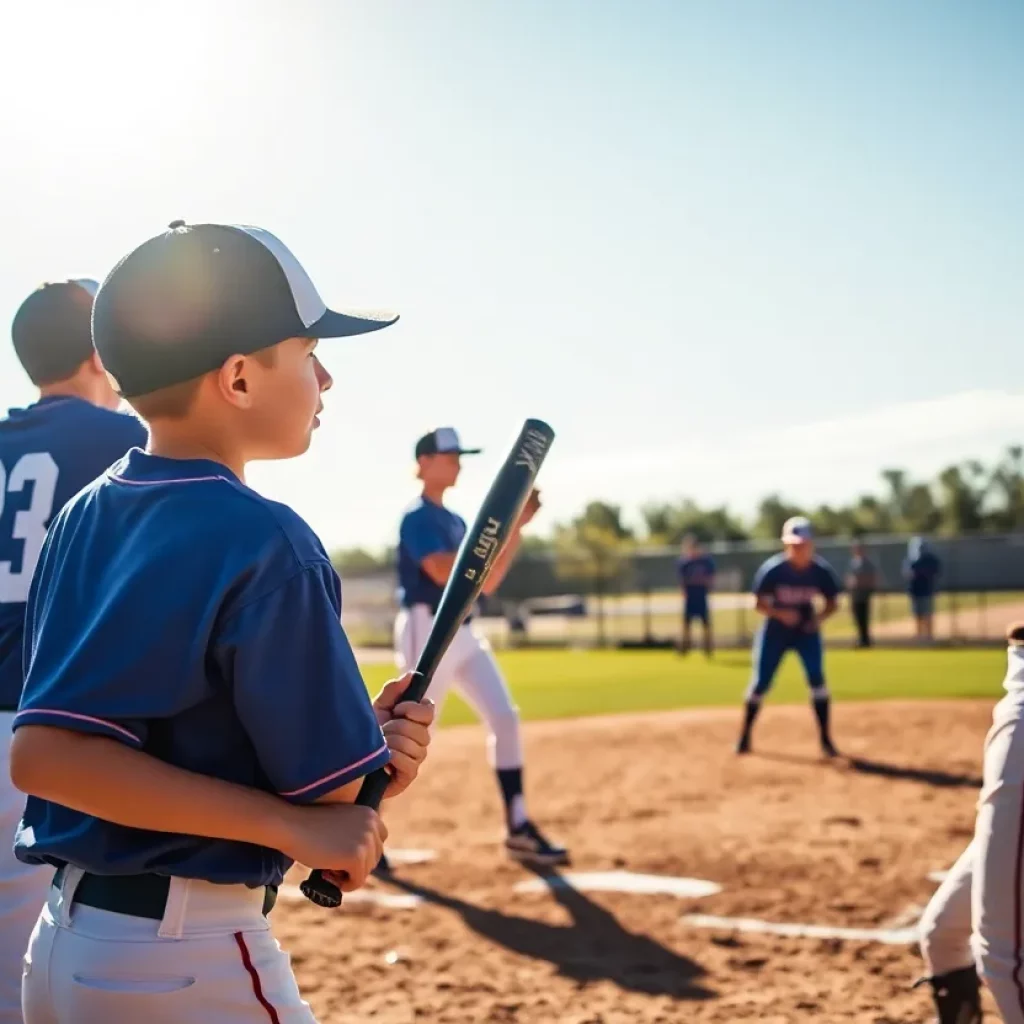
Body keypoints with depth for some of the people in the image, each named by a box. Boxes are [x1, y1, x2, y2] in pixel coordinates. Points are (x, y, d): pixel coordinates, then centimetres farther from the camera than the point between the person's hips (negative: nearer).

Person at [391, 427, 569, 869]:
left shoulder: (455, 520, 16)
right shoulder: (417, 517, -11)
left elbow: (486, 583, 13)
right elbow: (446, 573, -25)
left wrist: (516, 527, 5)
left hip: (463, 634, 9)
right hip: (427, 633, -9)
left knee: (504, 718, 2)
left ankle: (518, 830, 7)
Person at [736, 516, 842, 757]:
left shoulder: (822, 571, -15)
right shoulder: (772, 569, -21)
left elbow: (831, 603, -1)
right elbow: (760, 604, -13)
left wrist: (820, 616, -22)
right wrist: (780, 613, -31)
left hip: (806, 630, 1)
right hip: (775, 630, -1)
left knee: (817, 678, -13)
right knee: (760, 682, 1)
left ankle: (825, 738, -3)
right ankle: (745, 736, 18)